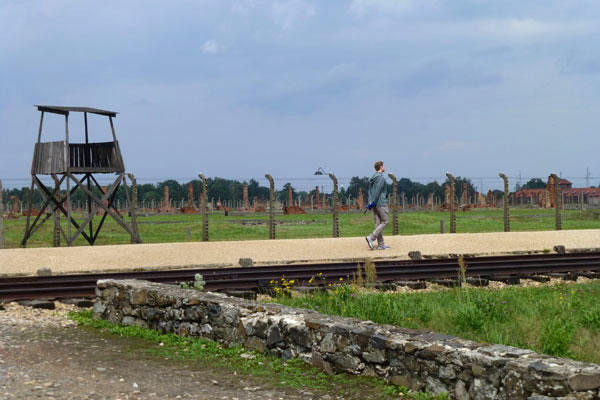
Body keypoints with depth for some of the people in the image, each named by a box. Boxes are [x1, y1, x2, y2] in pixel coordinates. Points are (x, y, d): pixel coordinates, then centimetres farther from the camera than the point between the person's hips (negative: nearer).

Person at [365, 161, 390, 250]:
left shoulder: (372, 178, 14)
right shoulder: (381, 178, -13)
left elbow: (370, 192, 14)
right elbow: (377, 191, -18)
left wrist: (369, 203, 11)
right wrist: (373, 202, -17)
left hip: (374, 204, 9)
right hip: (381, 203, -8)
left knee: (378, 223, 7)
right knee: (384, 221, -2)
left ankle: (381, 244, 7)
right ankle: (371, 237, -14)